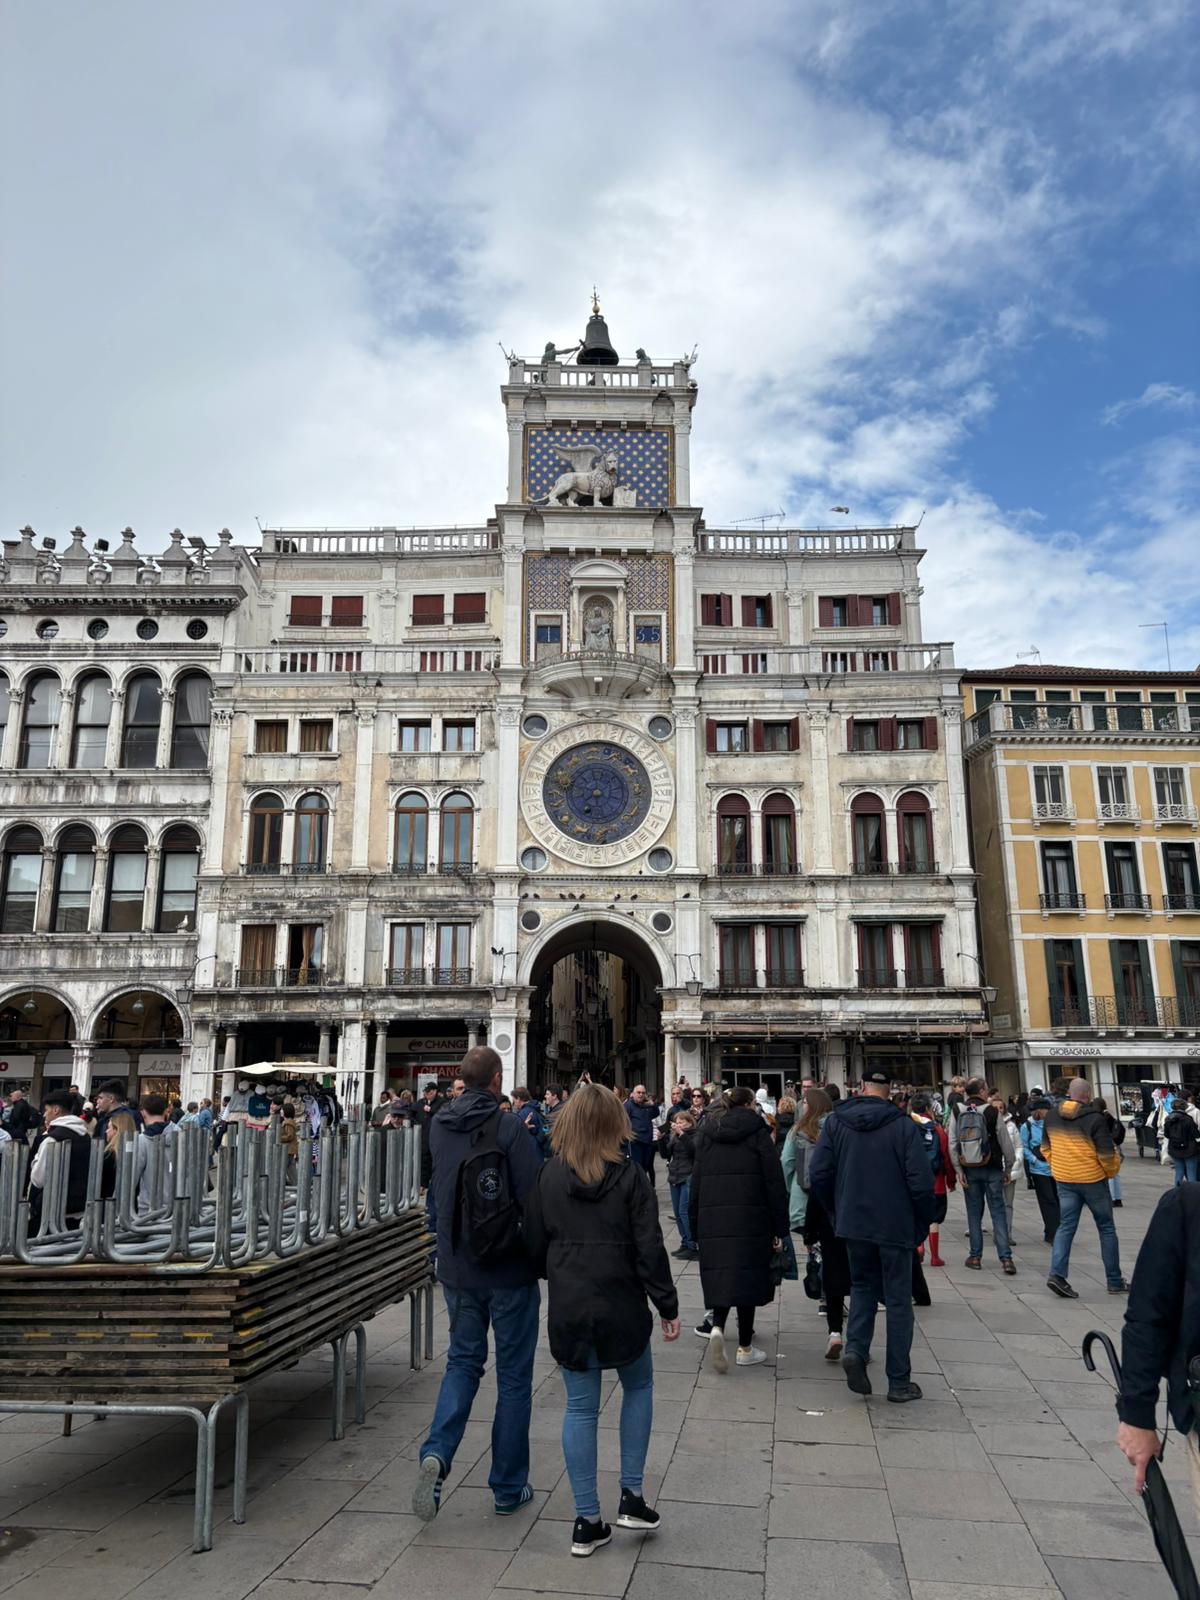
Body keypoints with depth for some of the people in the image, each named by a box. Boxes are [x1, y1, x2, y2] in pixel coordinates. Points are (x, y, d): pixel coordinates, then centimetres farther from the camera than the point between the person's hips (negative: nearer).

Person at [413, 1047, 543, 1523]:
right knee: (513, 1376, 9)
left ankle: (436, 1453, -1)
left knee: (462, 1361, 19)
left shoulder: (439, 1126, 0)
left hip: (456, 1268, 5)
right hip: (509, 1270, -5)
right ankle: (509, 1487, 19)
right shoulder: (508, 1129, -18)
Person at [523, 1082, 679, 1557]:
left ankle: (587, 1521, 17)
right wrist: (668, 1307, -1)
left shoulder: (548, 1177, -3)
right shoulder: (629, 1177, -11)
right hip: (621, 1306, -2)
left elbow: (534, 1244, 3)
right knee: (638, 1387, 22)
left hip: (568, 1309, 2)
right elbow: (649, 1248, -10)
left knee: (580, 1407, 12)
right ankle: (631, 1497, 20)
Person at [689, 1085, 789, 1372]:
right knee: (747, 1276, 7)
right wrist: (780, 1229, 0)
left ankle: (717, 1328, -11)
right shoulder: (758, 1132, -1)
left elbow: (696, 1184, 11)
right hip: (750, 1219, -3)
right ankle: (745, 1348, 14)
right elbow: (775, 1183, -4)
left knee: (721, 1276, 13)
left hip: (712, 1220, 3)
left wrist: (696, 1229, 15)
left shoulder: (708, 1135, 11)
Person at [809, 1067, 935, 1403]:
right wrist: (922, 1225, 1)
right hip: (895, 1226, -2)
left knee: (862, 1286, 22)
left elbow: (819, 1173, -3)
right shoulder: (903, 1125, -11)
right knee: (898, 1299, 10)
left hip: (853, 1223, 2)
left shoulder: (836, 1122, -3)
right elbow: (921, 1181, -14)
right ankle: (899, 1382, 15)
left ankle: (855, 1348, 0)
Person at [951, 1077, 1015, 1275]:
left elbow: (952, 1145, -5)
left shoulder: (958, 1114, -2)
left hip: (969, 1170, 2)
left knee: (974, 1213, 12)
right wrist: (1008, 1167, 8)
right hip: (992, 1169, -2)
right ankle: (1006, 1258, 0)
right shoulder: (993, 1112, -9)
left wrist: (959, 1170, 0)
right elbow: (1005, 1143, -5)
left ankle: (975, 1257, 16)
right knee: (998, 1212, 5)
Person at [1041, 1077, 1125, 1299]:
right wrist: (1111, 1172, 4)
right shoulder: (1094, 1119, -17)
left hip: (1064, 1180, 4)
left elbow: (1045, 1148, 9)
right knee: (1106, 1228, 12)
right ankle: (1114, 1281, 20)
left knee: (1066, 1226, 8)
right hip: (1092, 1179, -4)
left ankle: (1057, 1274, -8)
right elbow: (1106, 1154, -15)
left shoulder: (1051, 1115, 1)